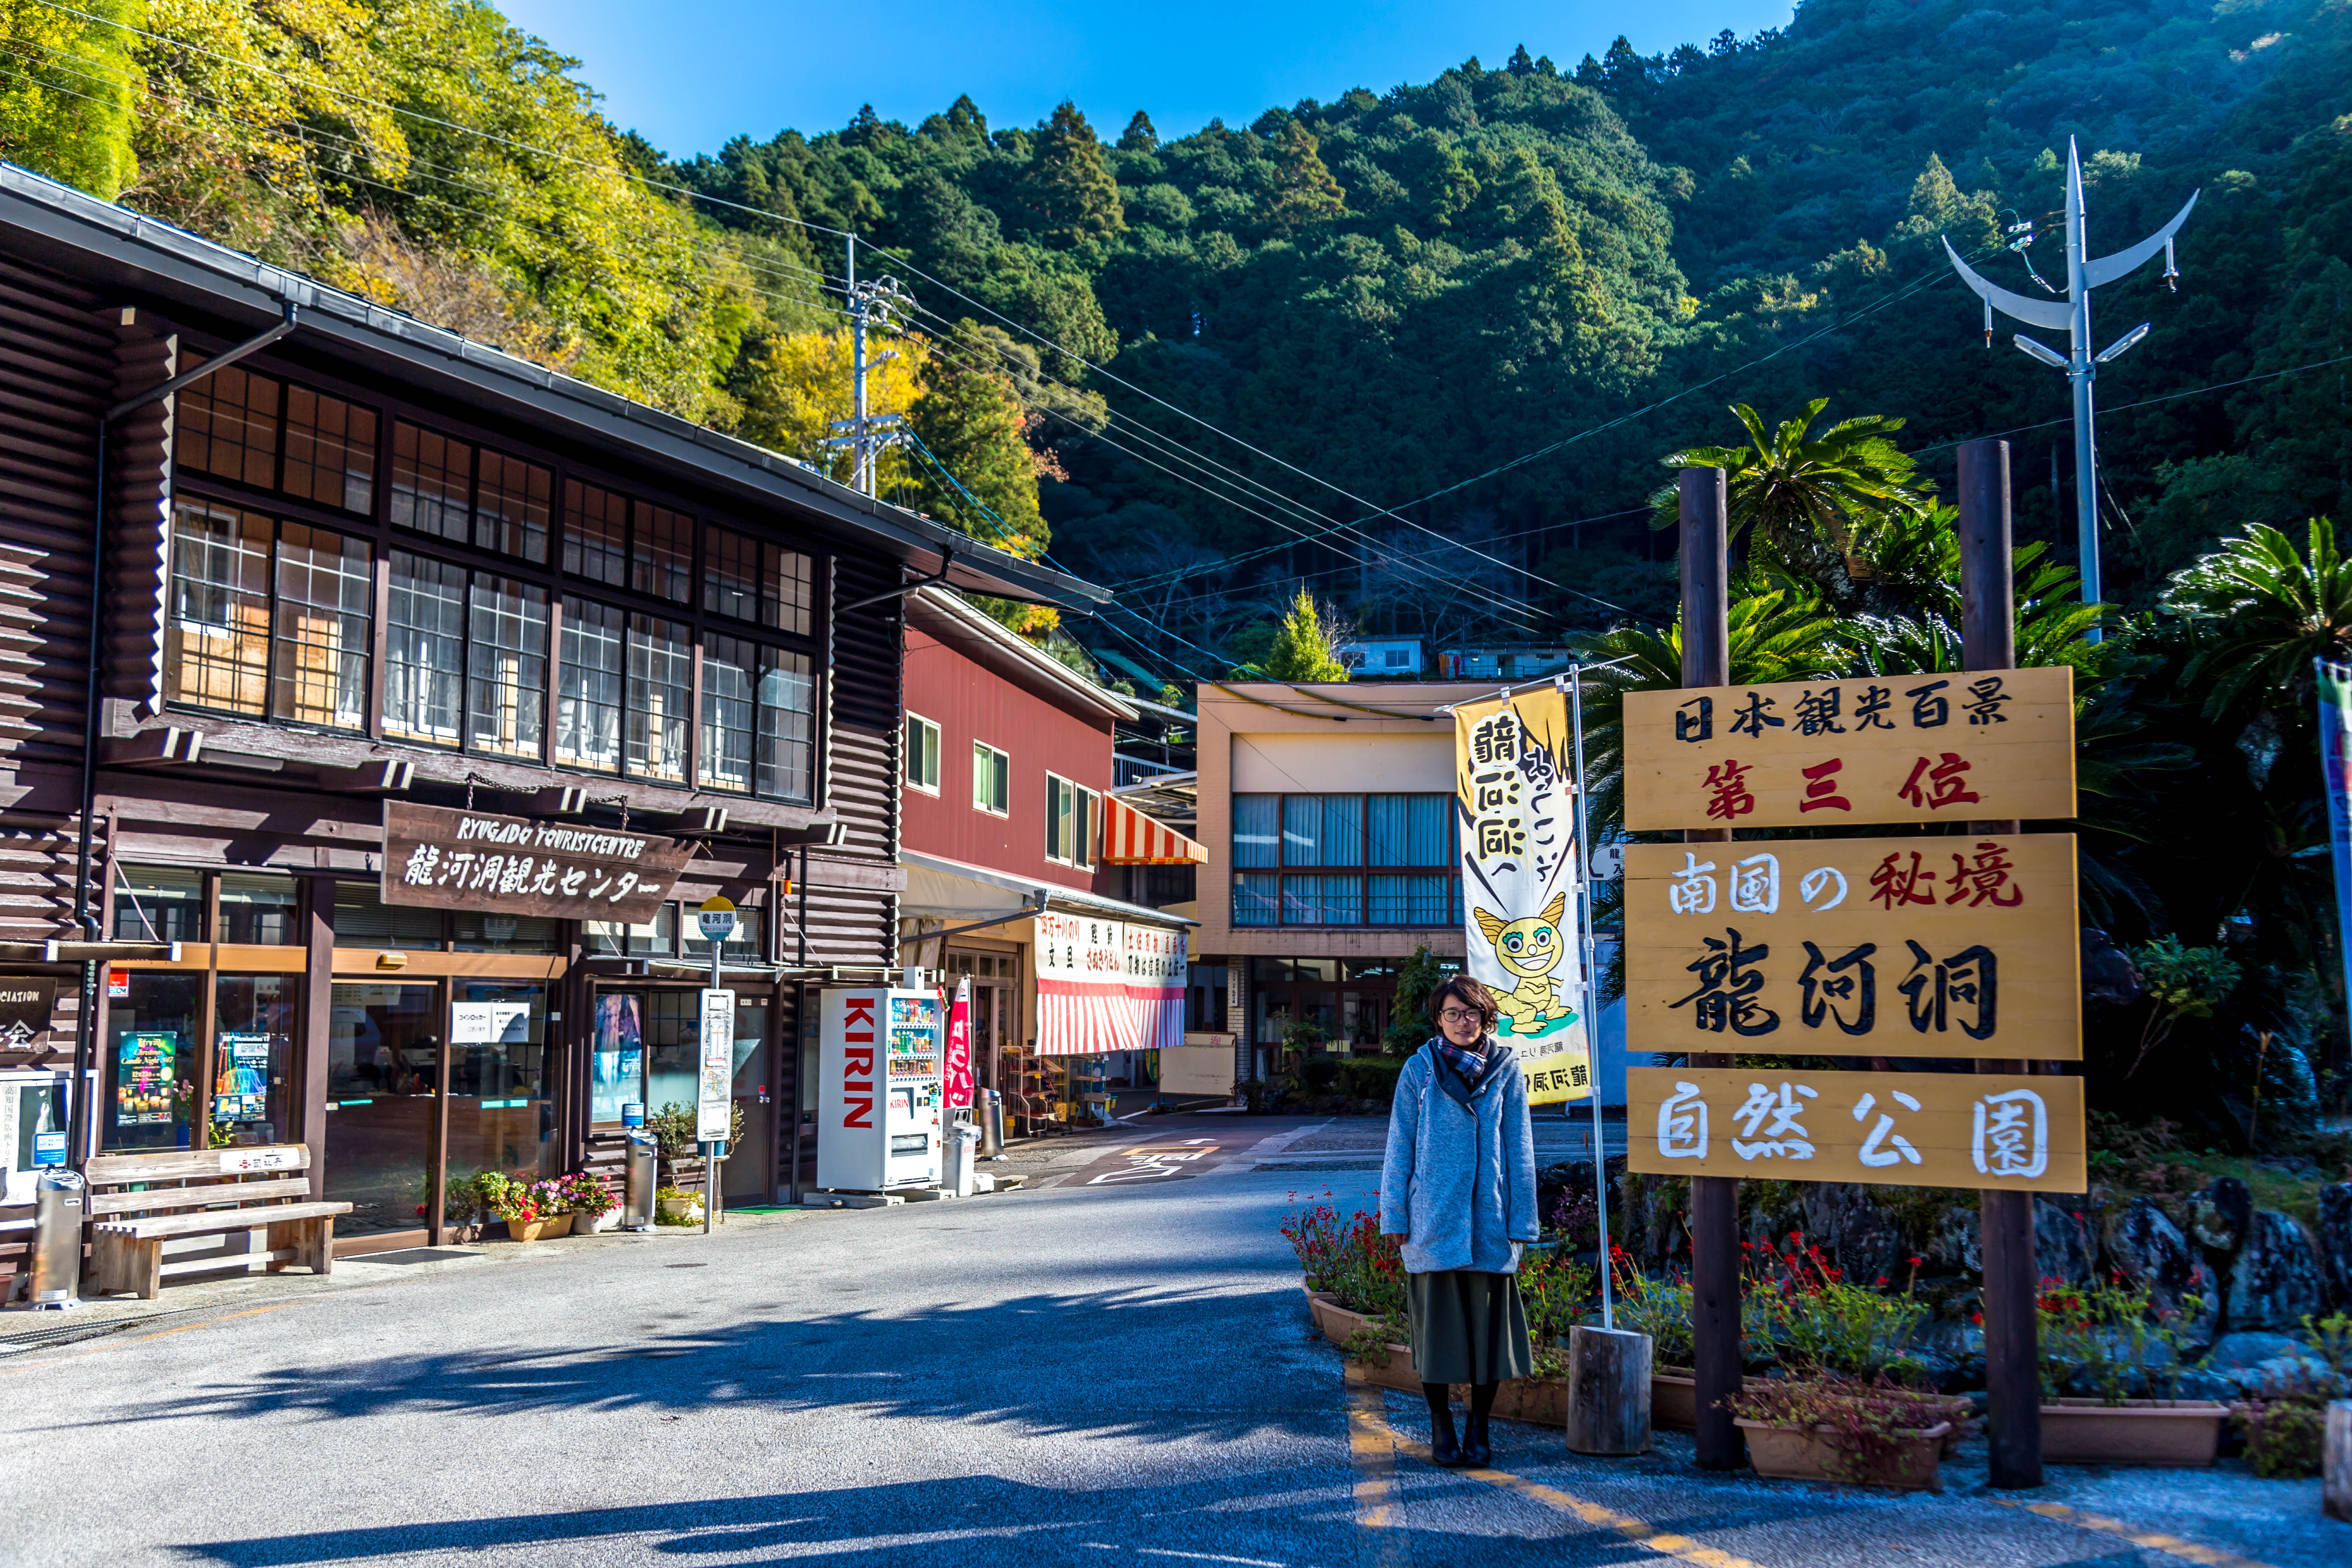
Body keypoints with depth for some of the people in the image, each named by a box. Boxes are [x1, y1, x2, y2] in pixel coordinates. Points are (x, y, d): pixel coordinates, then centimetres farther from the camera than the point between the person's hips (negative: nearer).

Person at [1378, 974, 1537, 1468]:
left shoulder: (1507, 1071, 4)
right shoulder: (1419, 1070, 2)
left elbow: (1519, 1152, 5)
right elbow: (1400, 1146, 5)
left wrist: (1520, 1222, 2)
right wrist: (1395, 1215, 2)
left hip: (1490, 1222, 1)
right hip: (1433, 1219, -1)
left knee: (1488, 1325, 5)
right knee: (1436, 1322, 4)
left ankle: (1479, 1429, 20)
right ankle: (1441, 1427, 18)